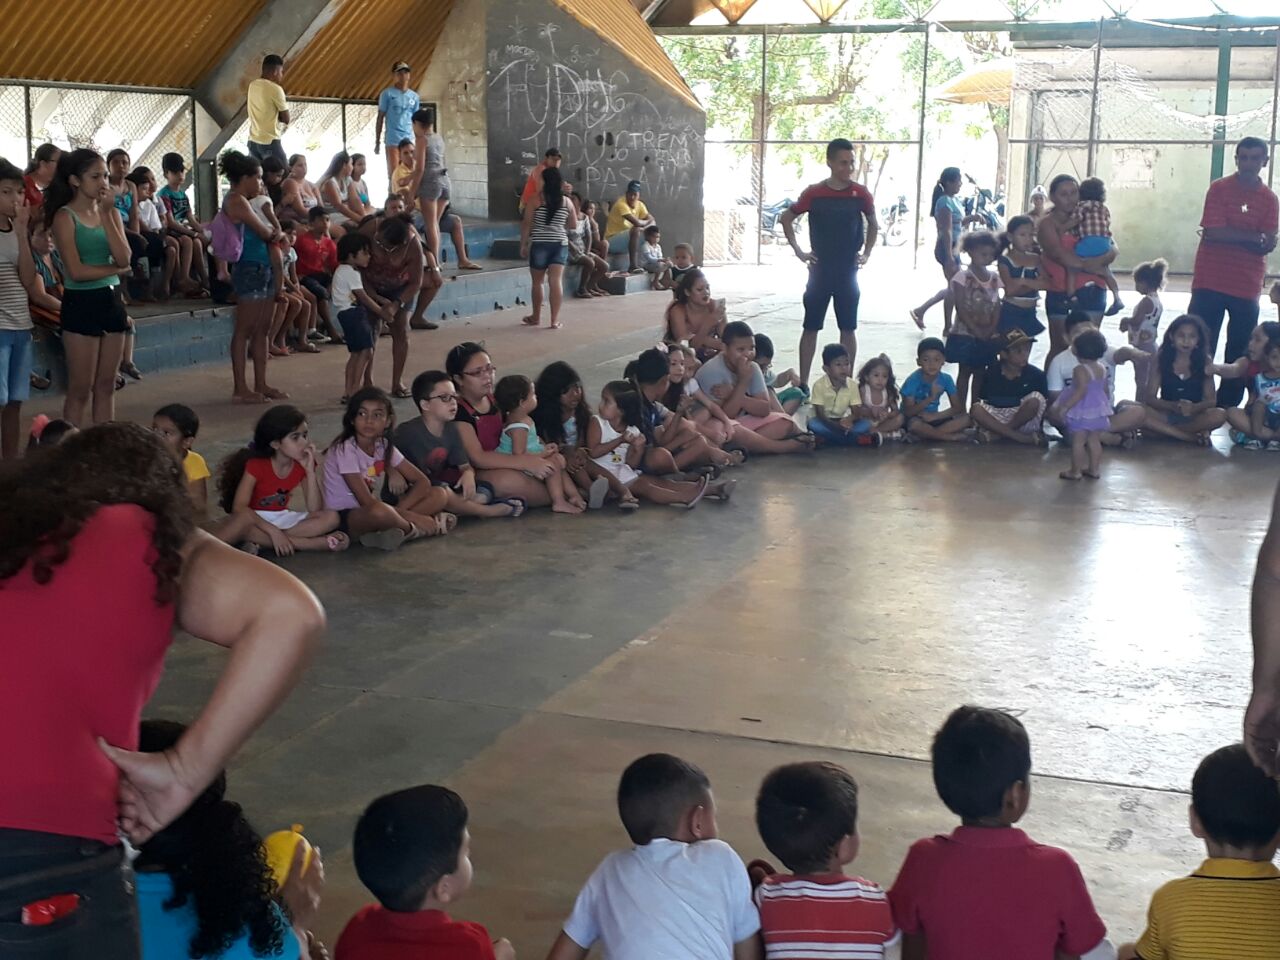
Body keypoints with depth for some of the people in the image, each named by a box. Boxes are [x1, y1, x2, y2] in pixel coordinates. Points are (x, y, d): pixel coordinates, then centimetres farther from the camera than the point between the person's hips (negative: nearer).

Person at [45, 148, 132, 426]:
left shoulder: (110, 212, 9)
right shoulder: (65, 217, -9)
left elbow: (124, 259, -6)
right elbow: (77, 272, -18)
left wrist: (106, 216, -9)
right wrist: (116, 269, -5)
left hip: (111, 300, 6)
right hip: (81, 303, -6)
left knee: (106, 386, 10)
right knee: (80, 390, -1)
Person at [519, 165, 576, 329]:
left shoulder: (536, 199, -4)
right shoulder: (567, 201, 4)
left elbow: (526, 224, -6)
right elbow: (574, 225, 11)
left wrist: (523, 244, 2)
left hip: (539, 244, -2)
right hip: (560, 244, 2)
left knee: (537, 282, 12)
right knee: (556, 281, -3)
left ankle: (536, 317, 24)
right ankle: (555, 320, -8)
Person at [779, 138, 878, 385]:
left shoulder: (860, 193, -1)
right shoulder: (813, 193, -5)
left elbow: (873, 224, 16)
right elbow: (786, 219, 6)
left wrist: (866, 253, 5)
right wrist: (798, 251, -1)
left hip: (848, 272, 1)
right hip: (820, 271, -1)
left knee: (848, 328, 6)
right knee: (811, 327, 3)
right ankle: (803, 384, 8)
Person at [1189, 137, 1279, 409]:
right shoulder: (1219, 189, -2)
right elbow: (1214, 232, -13)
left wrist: (1228, 236, -13)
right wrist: (1253, 237, -11)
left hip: (1247, 286, 3)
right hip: (1211, 282, -3)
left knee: (1240, 350, 5)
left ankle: (1228, 404, 14)